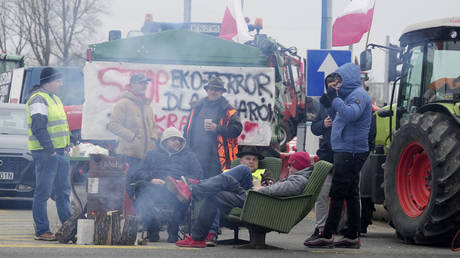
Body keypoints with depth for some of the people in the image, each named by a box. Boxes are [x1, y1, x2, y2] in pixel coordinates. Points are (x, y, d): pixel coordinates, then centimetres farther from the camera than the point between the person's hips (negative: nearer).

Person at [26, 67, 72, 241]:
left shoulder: (54, 98, 18)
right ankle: (41, 231, -1)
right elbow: (38, 128, -20)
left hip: (60, 152, 10)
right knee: (43, 192, -5)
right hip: (45, 153, -10)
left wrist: (66, 147, 17)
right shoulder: (38, 99, -13)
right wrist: (50, 149, -21)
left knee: (63, 192, 13)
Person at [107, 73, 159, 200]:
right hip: (130, 153, -7)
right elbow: (113, 125, -13)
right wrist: (131, 137, -17)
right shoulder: (124, 102, -6)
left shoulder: (146, 103, 19)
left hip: (147, 154, 7)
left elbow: (153, 124, 30)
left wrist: (153, 137, 10)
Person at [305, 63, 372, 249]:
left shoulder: (359, 94, -11)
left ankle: (327, 236, -9)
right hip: (346, 152, 10)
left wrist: (334, 97, -21)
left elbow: (350, 114, -29)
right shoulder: (349, 95, 20)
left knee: (337, 194, -9)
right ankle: (352, 237, 14)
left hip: (351, 152, -10)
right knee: (351, 195, 10)